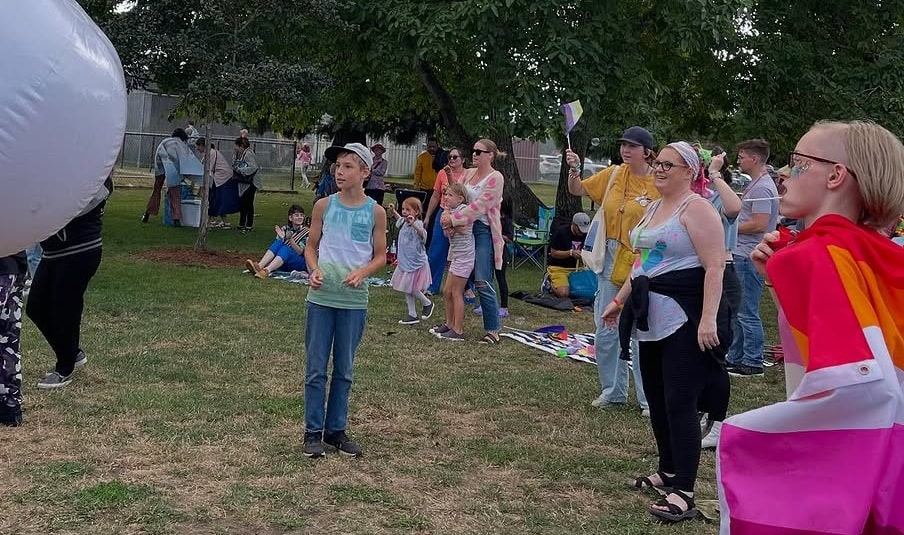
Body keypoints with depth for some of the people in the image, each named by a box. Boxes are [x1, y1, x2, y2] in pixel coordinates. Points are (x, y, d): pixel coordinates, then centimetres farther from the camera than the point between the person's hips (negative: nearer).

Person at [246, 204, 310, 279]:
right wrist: (282, 238, -16)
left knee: (285, 248, -32)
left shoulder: (306, 232, 0)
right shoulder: (284, 229, 11)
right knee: (278, 242, -24)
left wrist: (290, 239, -25)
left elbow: (300, 252, -11)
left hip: (301, 263, -3)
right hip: (285, 264, 4)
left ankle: (266, 271, -58)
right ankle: (259, 266, -46)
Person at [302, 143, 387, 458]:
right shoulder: (324, 206, 0)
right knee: (316, 368, 4)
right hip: (321, 296, 0)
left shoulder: (375, 212, -2)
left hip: (354, 300, 0)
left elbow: (380, 256, 3)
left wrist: (361, 272, -16)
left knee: (344, 370, 10)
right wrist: (314, 270, -13)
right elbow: (311, 247, 7)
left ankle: (336, 430, 22)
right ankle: (313, 431, 14)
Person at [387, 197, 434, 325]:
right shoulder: (404, 222, 3)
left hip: (416, 264, -9)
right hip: (405, 263, 9)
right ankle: (413, 315, 23)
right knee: (407, 291, 13)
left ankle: (427, 304, 25)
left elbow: (423, 235, -44)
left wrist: (413, 224, -55)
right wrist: (394, 212, 22)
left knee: (413, 289, -3)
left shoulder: (417, 224, -22)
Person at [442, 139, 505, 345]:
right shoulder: (468, 174, 13)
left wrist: (454, 219, -18)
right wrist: (448, 216, -12)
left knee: (483, 283, -10)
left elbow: (479, 206, -16)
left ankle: (493, 330, -4)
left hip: (484, 230, -7)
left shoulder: (495, 177, -8)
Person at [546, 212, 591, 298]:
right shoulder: (560, 232, -13)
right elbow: (553, 253, -12)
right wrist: (571, 253, -25)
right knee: (564, 293, -27)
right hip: (557, 267, -5)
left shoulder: (585, 235, 2)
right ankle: (550, 282, 6)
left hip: (574, 268, 5)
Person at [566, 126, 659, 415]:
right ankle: (614, 391, 27)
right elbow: (578, 190, 14)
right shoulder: (613, 174, 4)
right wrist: (574, 169, -6)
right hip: (611, 262, 6)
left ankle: (649, 399, 11)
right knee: (606, 333, 12)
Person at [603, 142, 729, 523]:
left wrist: (708, 318, -26)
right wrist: (620, 299, 25)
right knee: (656, 400, 14)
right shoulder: (654, 208, 17)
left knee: (679, 403, -10)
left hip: (684, 318, -9)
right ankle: (668, 472, 28)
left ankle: (684, 492, -6)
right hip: (653, 315, 9)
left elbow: (714, 268, -18)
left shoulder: (697, 208, -10)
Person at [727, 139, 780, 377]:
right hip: (742, 254, 11)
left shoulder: (762, 188, -16)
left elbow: (760, 224, -23)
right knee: (737, 311, 16)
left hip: (750, 257, -11)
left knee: (748, 312, -5)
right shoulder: (756, 184, 17)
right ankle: (735, 359, 24)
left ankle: (753, 363, 2)